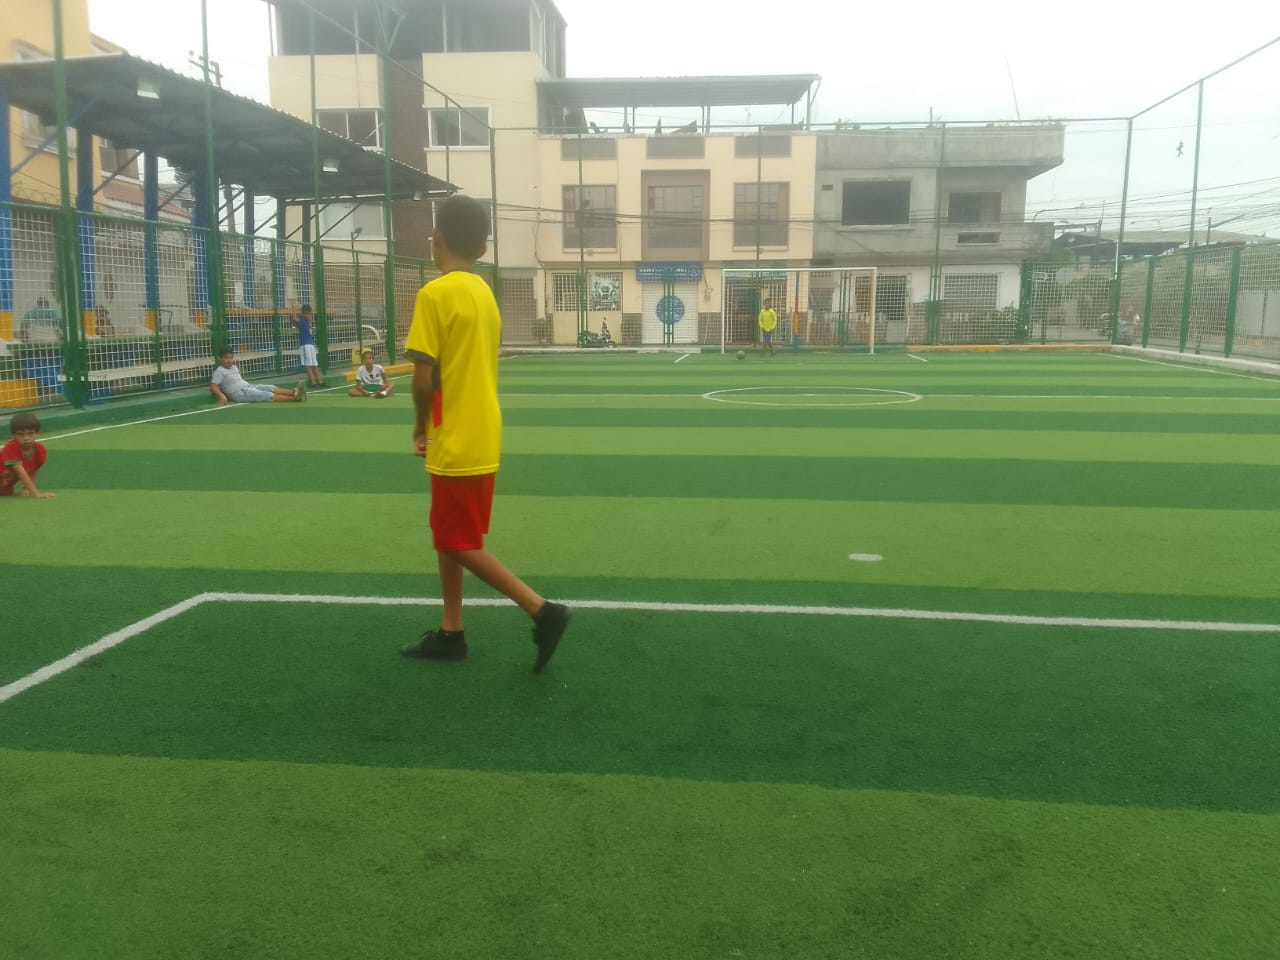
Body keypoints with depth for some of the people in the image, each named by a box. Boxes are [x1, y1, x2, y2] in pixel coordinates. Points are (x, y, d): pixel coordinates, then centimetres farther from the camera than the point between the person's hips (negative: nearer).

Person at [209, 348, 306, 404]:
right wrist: (221, 395, -26)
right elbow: (213, 387, -11)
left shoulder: (234, 367, 20)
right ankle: (294, 398, -38)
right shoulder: (219, 371, -5)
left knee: (271, 388, -13)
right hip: (240, 393, -9)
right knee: (267, 395, -23)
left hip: (248, 386, 9)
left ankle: (293, 393, -36)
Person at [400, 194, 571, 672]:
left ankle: (543, 610, 0)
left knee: (463, 545, 2)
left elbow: (424, 377, -19)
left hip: (458, 443, -8)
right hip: (478, 438, 8)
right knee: (448, 536, 18)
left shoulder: (434, 294, -16)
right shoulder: (485, 293, 9)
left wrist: (420, 427, -1)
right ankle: (451, 632, 26)